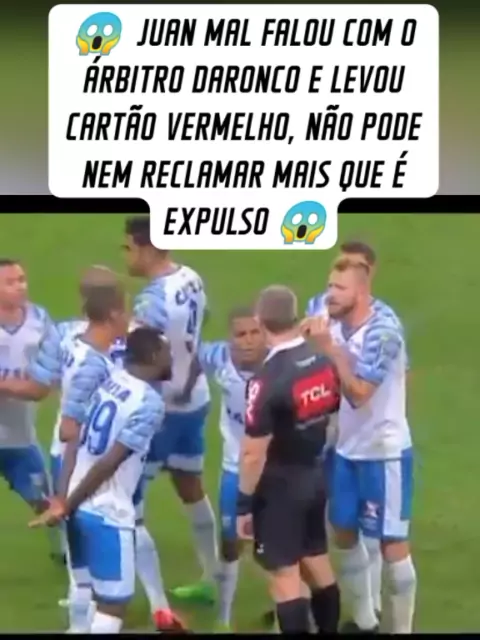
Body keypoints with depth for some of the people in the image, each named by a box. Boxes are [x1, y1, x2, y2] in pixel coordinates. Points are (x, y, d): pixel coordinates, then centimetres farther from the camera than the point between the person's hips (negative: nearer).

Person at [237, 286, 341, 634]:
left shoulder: (268, 380, -24)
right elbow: (335, 417, 11)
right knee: (316, 559, 21)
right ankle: (329, 629, 31)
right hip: (316, 475, 7)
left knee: (285, 574, 2)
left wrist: (245, 503, -11)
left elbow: (255, 453, -21)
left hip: (281, 484, -7)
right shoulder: (325, 361, -3)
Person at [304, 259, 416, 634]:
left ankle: (403, 629, 11)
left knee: (393, 543, 1)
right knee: (345, 534, 16)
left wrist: (328, 348, -27)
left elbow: (359, 393, -26)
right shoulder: (336, 326, 1)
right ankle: (364, 621, 31)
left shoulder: (384, 331, -21)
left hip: (384, 452, -8)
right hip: (347, 449, 8)